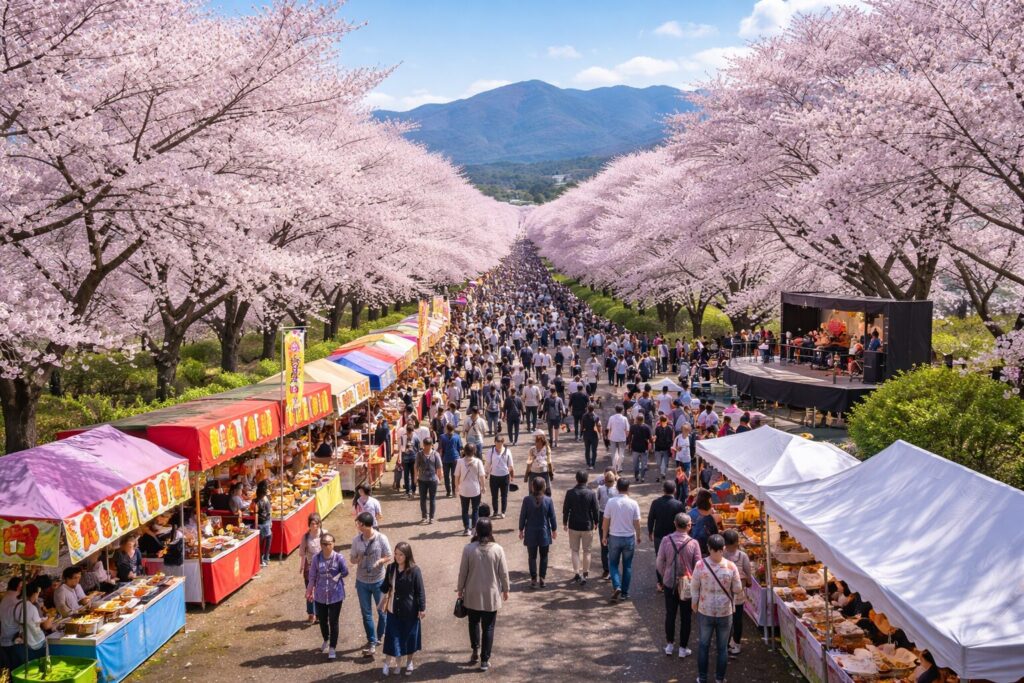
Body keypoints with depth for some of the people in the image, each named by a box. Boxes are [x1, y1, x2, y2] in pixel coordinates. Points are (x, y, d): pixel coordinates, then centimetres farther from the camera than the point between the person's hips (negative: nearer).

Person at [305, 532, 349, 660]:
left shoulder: (339, 558, -16)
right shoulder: (316, 558, -11)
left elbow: (345, 572, -1)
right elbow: (312, 577, -1)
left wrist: (335, 576, -11)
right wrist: (309, 592, 2)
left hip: (335, 595, -2)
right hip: (320, 595, 2)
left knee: (333, 622, 3)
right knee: (322, 620, 19)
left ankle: (332, 648, 15)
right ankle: (326, 641, 45)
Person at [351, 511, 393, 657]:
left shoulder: (381, 539, -14)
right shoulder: (356, 540, -5)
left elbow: (389, 558, -5)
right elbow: (352, 558, 5)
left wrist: (379, 561, -26)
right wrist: (357, 559, -19)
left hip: (378, 581, -2)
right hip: (362, 582, 2)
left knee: (382, 611, 11)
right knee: (366, 613, 8)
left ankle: (379, 637, 32)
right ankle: (372, 642, 19)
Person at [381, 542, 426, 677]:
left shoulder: (414, 570, -15)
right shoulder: (391, 568, -2)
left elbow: (420, 591, -10)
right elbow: (385, 586, 7)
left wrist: (422, 608, -8)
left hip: (410, 610, -3)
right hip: (393, 609, 3)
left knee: (409, 635, 11)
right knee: (393, 636, 4)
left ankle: (409, 662, 31)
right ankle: (396, 662, 17)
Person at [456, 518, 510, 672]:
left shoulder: (468, 548, -14)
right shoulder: (498, 549, -14)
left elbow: (463, 572, -6)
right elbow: (503, 573, -6)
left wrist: (460, 589, 10)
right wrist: (505, 589, 10)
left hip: (472, 595, 0)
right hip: (491, 595, 0)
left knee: (474, 623, 24)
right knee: (488, 627, 11)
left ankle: (475, 651, 24)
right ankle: (485, 660, 15)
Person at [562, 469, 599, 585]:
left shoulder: (570, 493, -10)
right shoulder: (591, 494, -11)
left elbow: (565, 509, -4)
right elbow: (595, 510, -6)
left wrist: (565, 522, 11)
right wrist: (596, 522, 11)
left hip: (573, 526, 0)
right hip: (587, 526, 0)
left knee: (575, 550, 10)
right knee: (586, 551, 12)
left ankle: (577, 573, 1)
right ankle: (585, 574, 18)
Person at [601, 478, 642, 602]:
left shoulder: (611, 502, -10)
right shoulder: (633, 503, -10)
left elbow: (605, 522, -5)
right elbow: (637, 523, -3)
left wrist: (605, 536, 9)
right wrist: (638, 536, 13)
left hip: (614, 537, 0)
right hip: (629, 538, 0)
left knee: (613, 564, 14)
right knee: (627, 565, 14)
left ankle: (616, 586, -6)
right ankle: (624, 592, 16)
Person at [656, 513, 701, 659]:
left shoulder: (666, 540, -12)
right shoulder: (693, 543, -16)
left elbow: (659, 563, -5)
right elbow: (698, 566, -8)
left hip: (669, 583, 2)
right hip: (688, 585, -1)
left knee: (670, 614, 16)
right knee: (685, 617, 12)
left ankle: (669, 645, 27)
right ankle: (683, 648, 20)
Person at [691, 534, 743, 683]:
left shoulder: (700, 564, -16)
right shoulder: (731, 566, -16)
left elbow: (694, 587, -6)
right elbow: (738, 589, -5)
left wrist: (695, 603, 11)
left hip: (705, 611, 0)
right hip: (725, 612, 0)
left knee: (704, 644, 17)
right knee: (722, 647, 14)